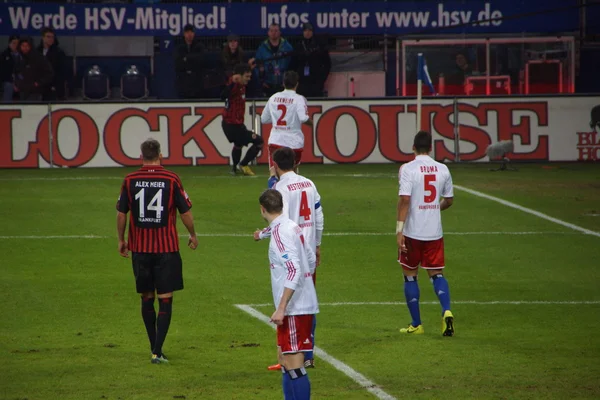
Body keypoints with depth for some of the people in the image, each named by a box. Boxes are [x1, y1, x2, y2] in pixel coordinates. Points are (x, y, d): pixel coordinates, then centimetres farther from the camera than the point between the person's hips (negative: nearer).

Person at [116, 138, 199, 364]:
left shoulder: (130, 181, -2)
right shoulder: (171, 180, -7)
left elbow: (121, 214, 3)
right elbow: (186, 212, -1)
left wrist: (121, 240, 18)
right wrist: (193, 235, 16)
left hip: (139, 249, 2)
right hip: (167, 248, -2)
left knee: (147, 298, 15)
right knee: (165, 299, 0)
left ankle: (154, 348, 24)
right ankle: (157, 351, -8)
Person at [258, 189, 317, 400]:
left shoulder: (280, 232, -16)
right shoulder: (292, 227, 11)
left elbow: (294, 270, -24)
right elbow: (310, 260, 21)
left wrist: (281, 308, -24)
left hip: (294, 309, -10)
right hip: (301, 305, 10)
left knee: (293, 365, -9)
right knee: (286, 361, 17)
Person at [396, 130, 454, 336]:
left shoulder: (408, 169, -9)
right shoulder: (442, 169, 4)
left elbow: (405, 199, -18)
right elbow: (449, 200, 13)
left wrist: (399, 229, -17)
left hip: (412, 232, -3)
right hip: (435, 232, 3)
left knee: (410, 276, 10)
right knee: (436, 273, 10)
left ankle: (416, 324, 13)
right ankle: (446, 311, -14)